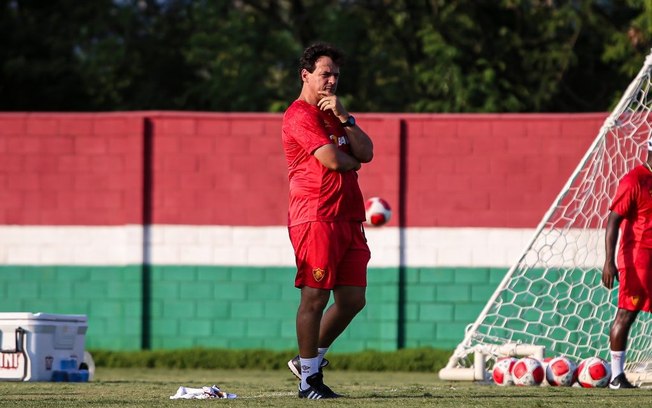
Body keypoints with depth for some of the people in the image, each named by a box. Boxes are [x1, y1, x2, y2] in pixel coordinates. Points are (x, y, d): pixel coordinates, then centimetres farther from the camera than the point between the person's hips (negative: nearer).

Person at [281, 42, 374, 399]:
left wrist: (343, 117, 0)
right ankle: (309, 378, 0)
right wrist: (351, 161, 6)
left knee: (353, 299, 7)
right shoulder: (300, 115, -6)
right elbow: (332, 159, -16)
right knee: (315, 298, -6)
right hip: (315, 218, -9)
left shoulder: (332, 113, 23)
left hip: (347, 219, 9)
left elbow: (365, 153, 10)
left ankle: (311, 359, 22)